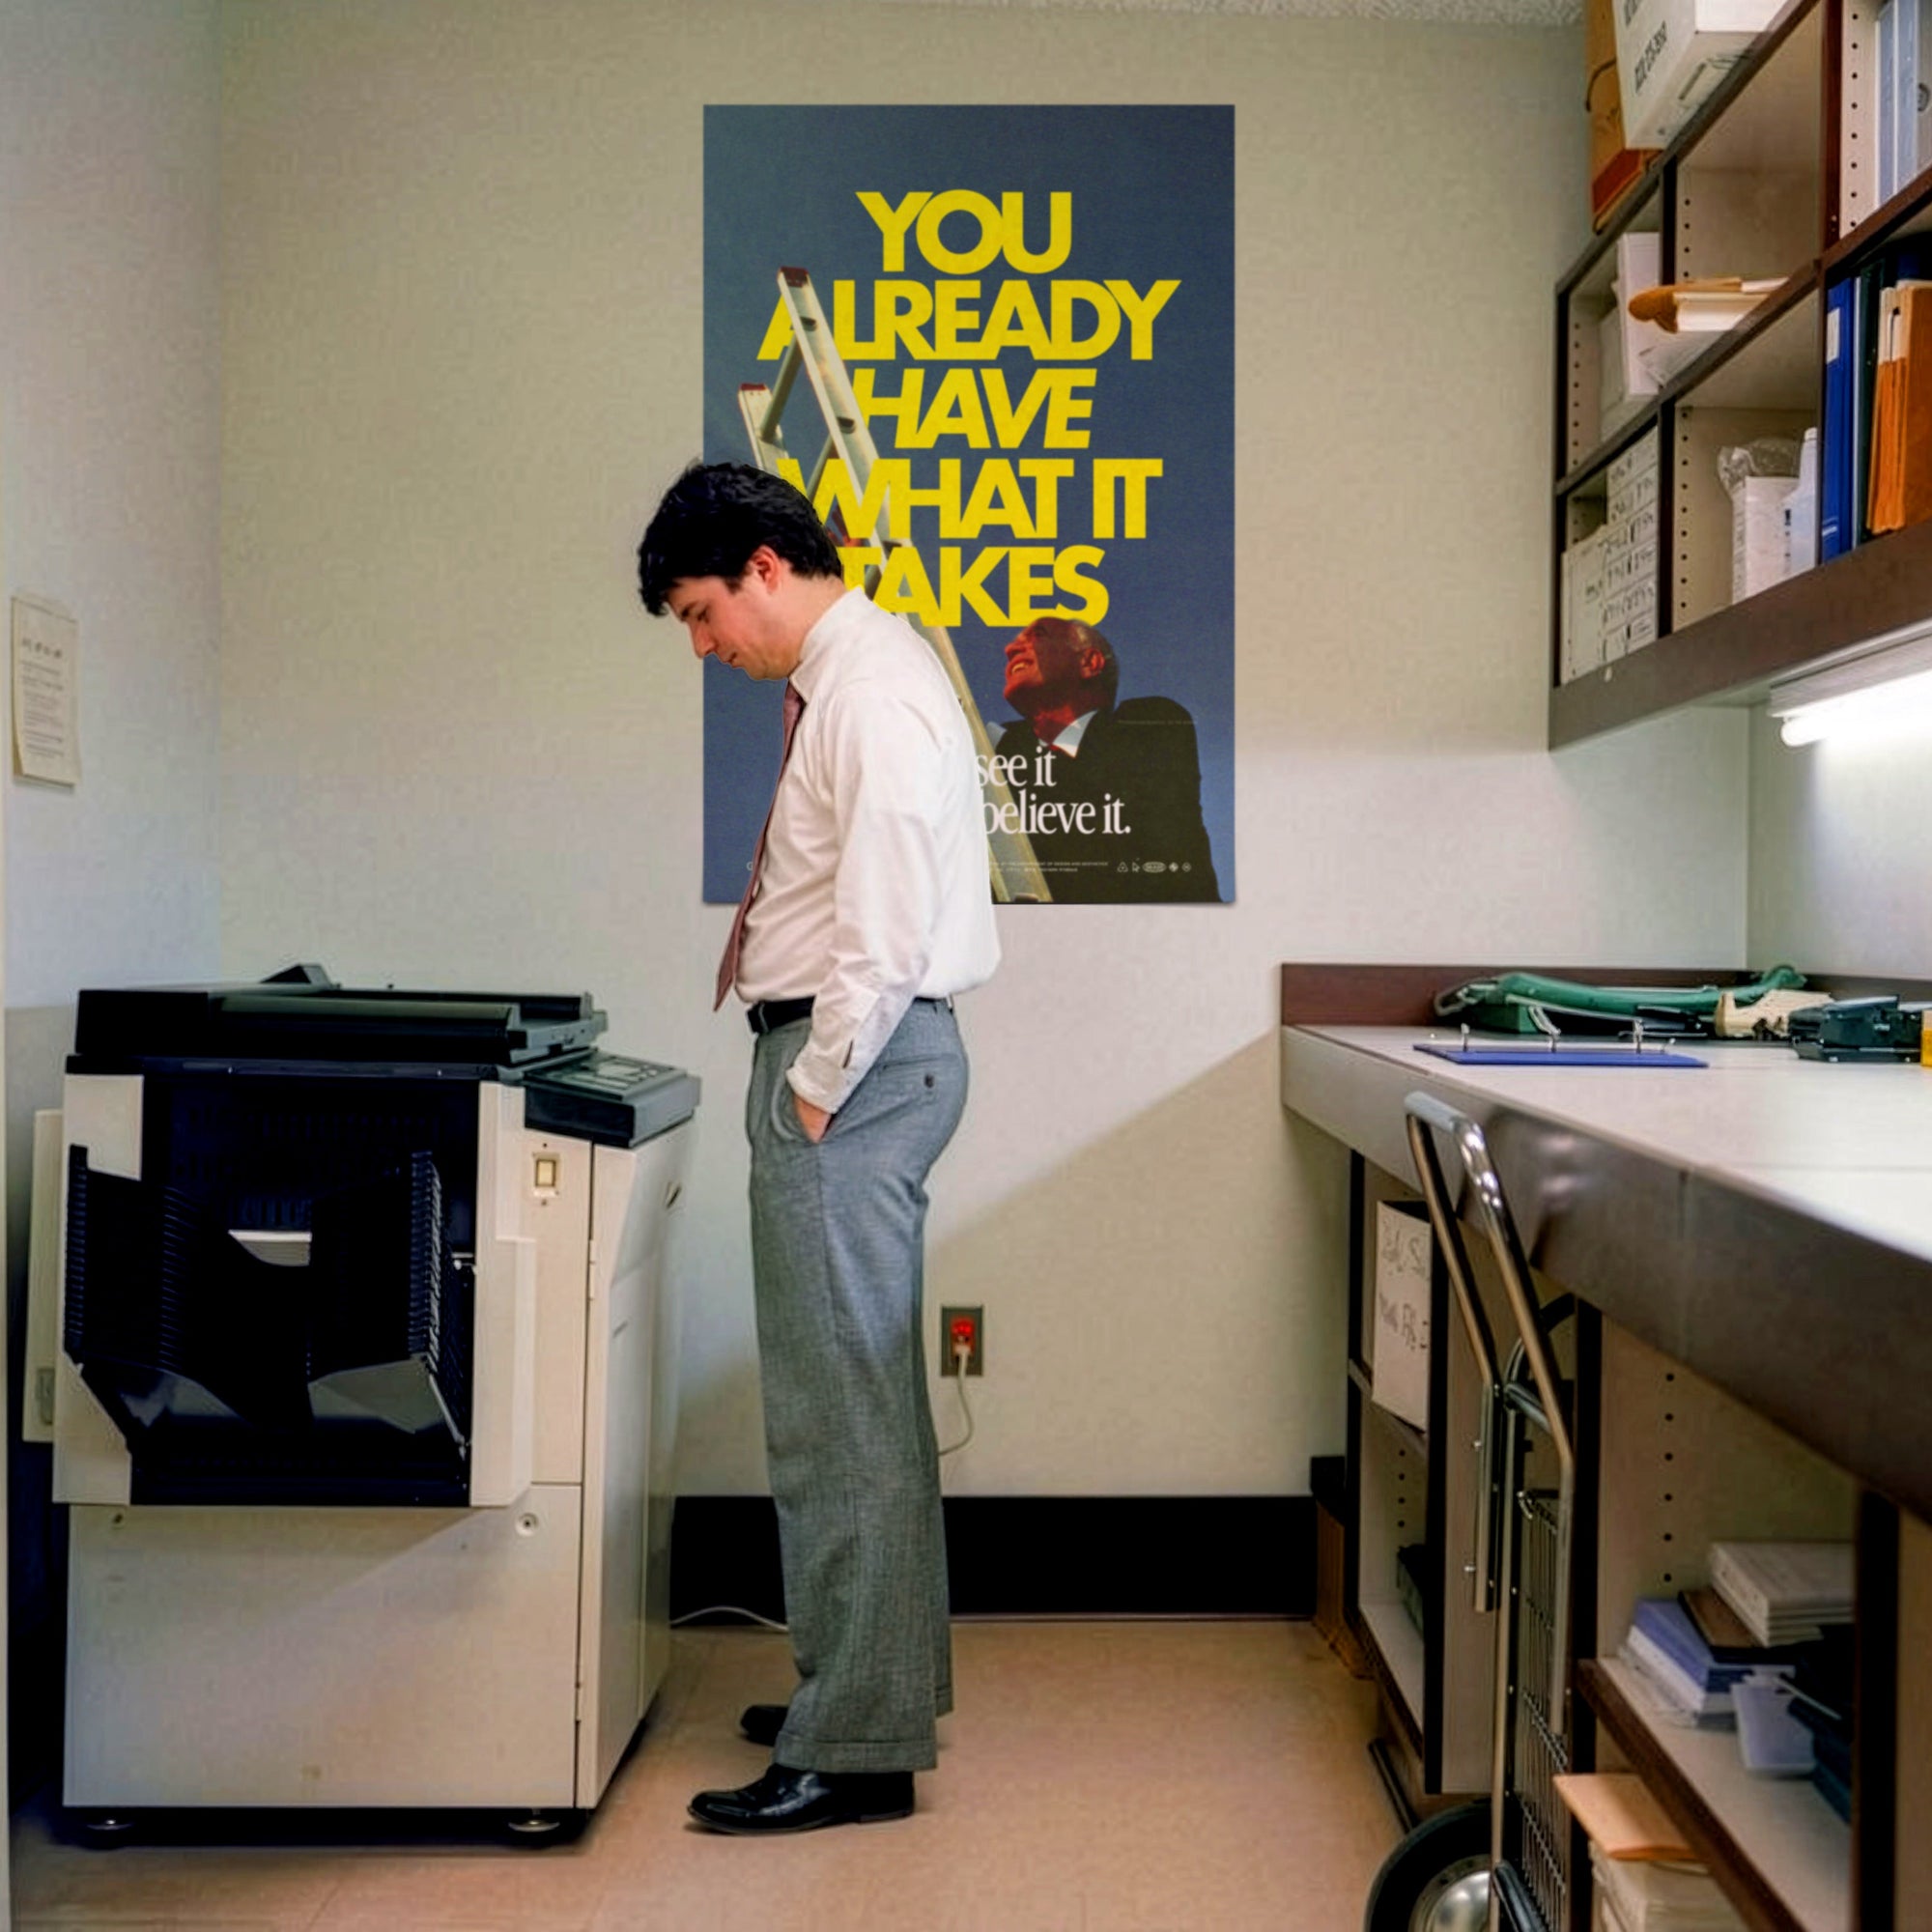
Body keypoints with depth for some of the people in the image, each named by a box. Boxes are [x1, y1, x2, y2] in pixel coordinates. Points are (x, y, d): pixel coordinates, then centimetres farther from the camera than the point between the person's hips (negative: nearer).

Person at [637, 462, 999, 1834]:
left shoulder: (872, 692, -14)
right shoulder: (842, 678, 18)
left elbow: (882, 928, -22)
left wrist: (817, 1089, -14)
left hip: (853, 1062, -11)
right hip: (852, 1056, 11)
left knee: (839, 1412, -5)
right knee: (865, 1402, 18)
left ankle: (855, 1749, 5)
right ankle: (884, 1685, 32)